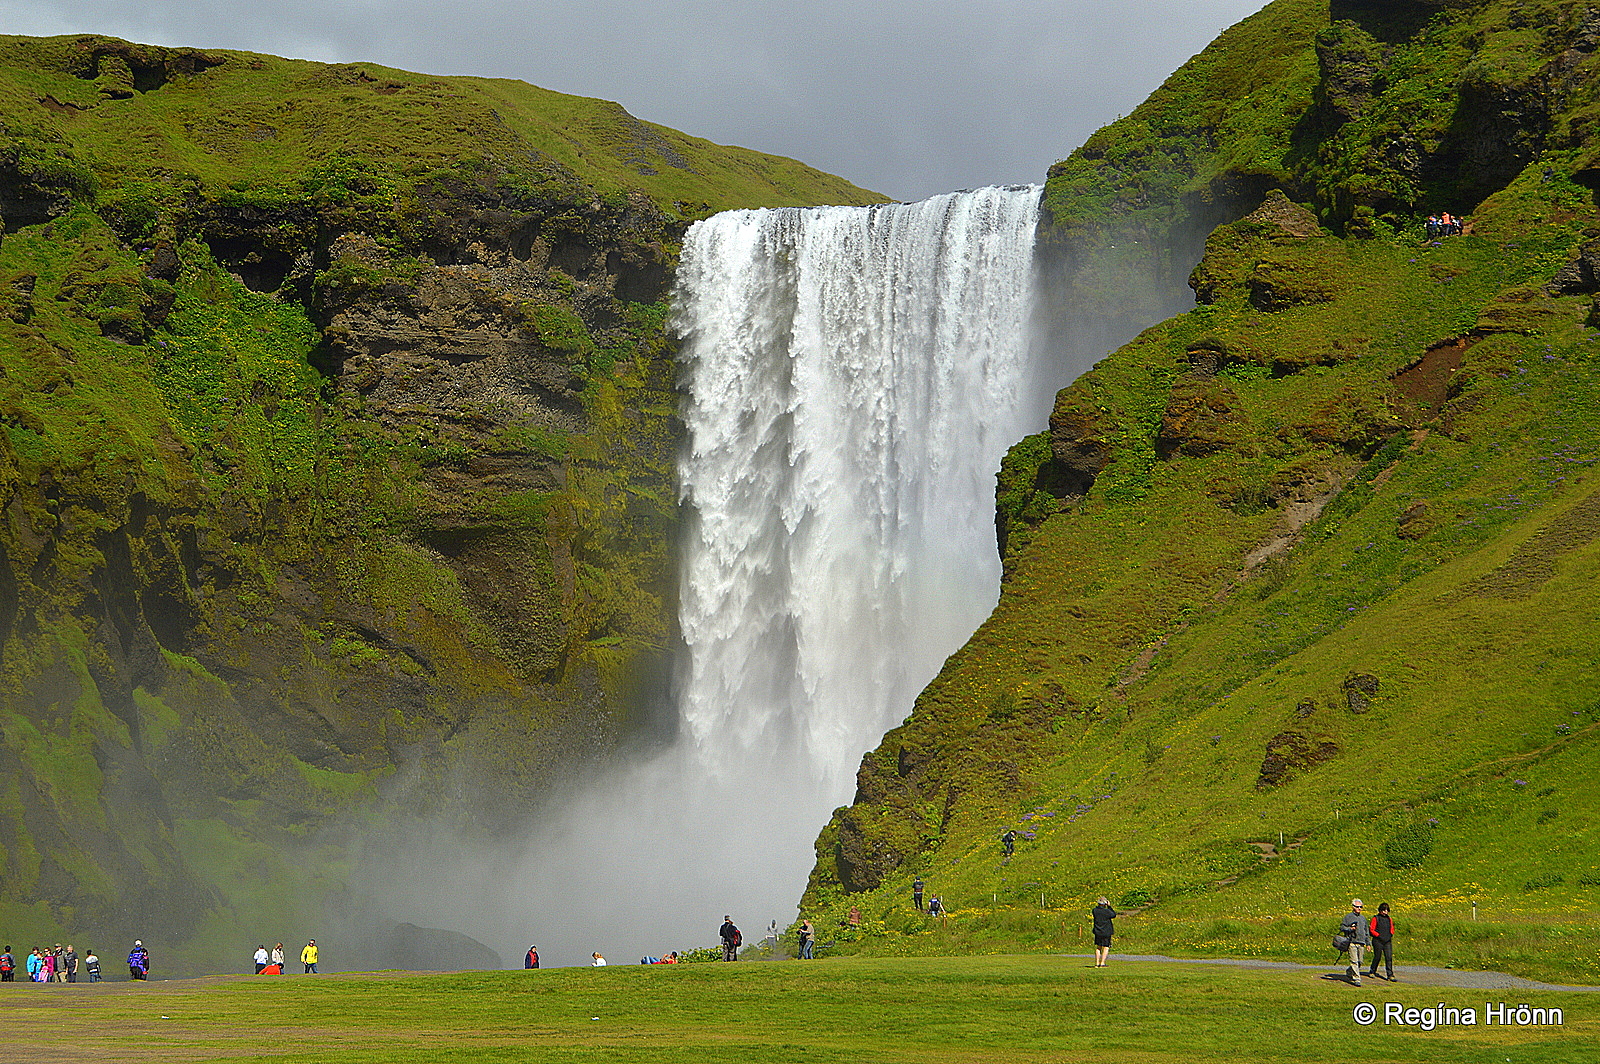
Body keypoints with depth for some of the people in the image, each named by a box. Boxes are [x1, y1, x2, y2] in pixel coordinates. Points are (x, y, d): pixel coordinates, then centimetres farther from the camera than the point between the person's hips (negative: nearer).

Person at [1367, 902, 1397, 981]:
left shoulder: (1389, 919, 15)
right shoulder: (1376, 918, 0)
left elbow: (1392, 929, 25)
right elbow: (1371, 930, -3)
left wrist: (1390, 935, 5)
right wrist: (1379, 935, -11)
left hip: (1388, 941, 4)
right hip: (1378, 941, -4)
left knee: (1389, 957, -7)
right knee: (1377, 957, 1)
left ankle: (1390, 975, -7)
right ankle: (1372, 971, 23)